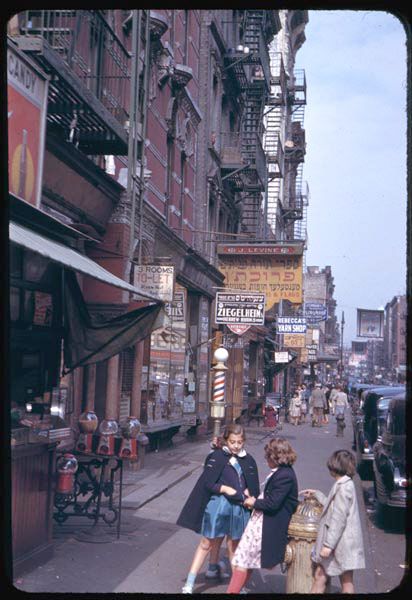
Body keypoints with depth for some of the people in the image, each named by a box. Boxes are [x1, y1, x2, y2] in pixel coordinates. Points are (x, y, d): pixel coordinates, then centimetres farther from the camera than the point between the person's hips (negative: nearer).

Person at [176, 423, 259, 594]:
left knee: (234, 545, 14)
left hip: (239, 508, 3)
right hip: (218, 505, -3)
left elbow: (253, 487, 11)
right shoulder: (217, 457, -8)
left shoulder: (249, 461, 4)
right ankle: (189, 584, 9)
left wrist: (247, 494, -9)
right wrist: (225, 489, -21)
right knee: (207, 543, 3)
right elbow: (207, 483, -10)